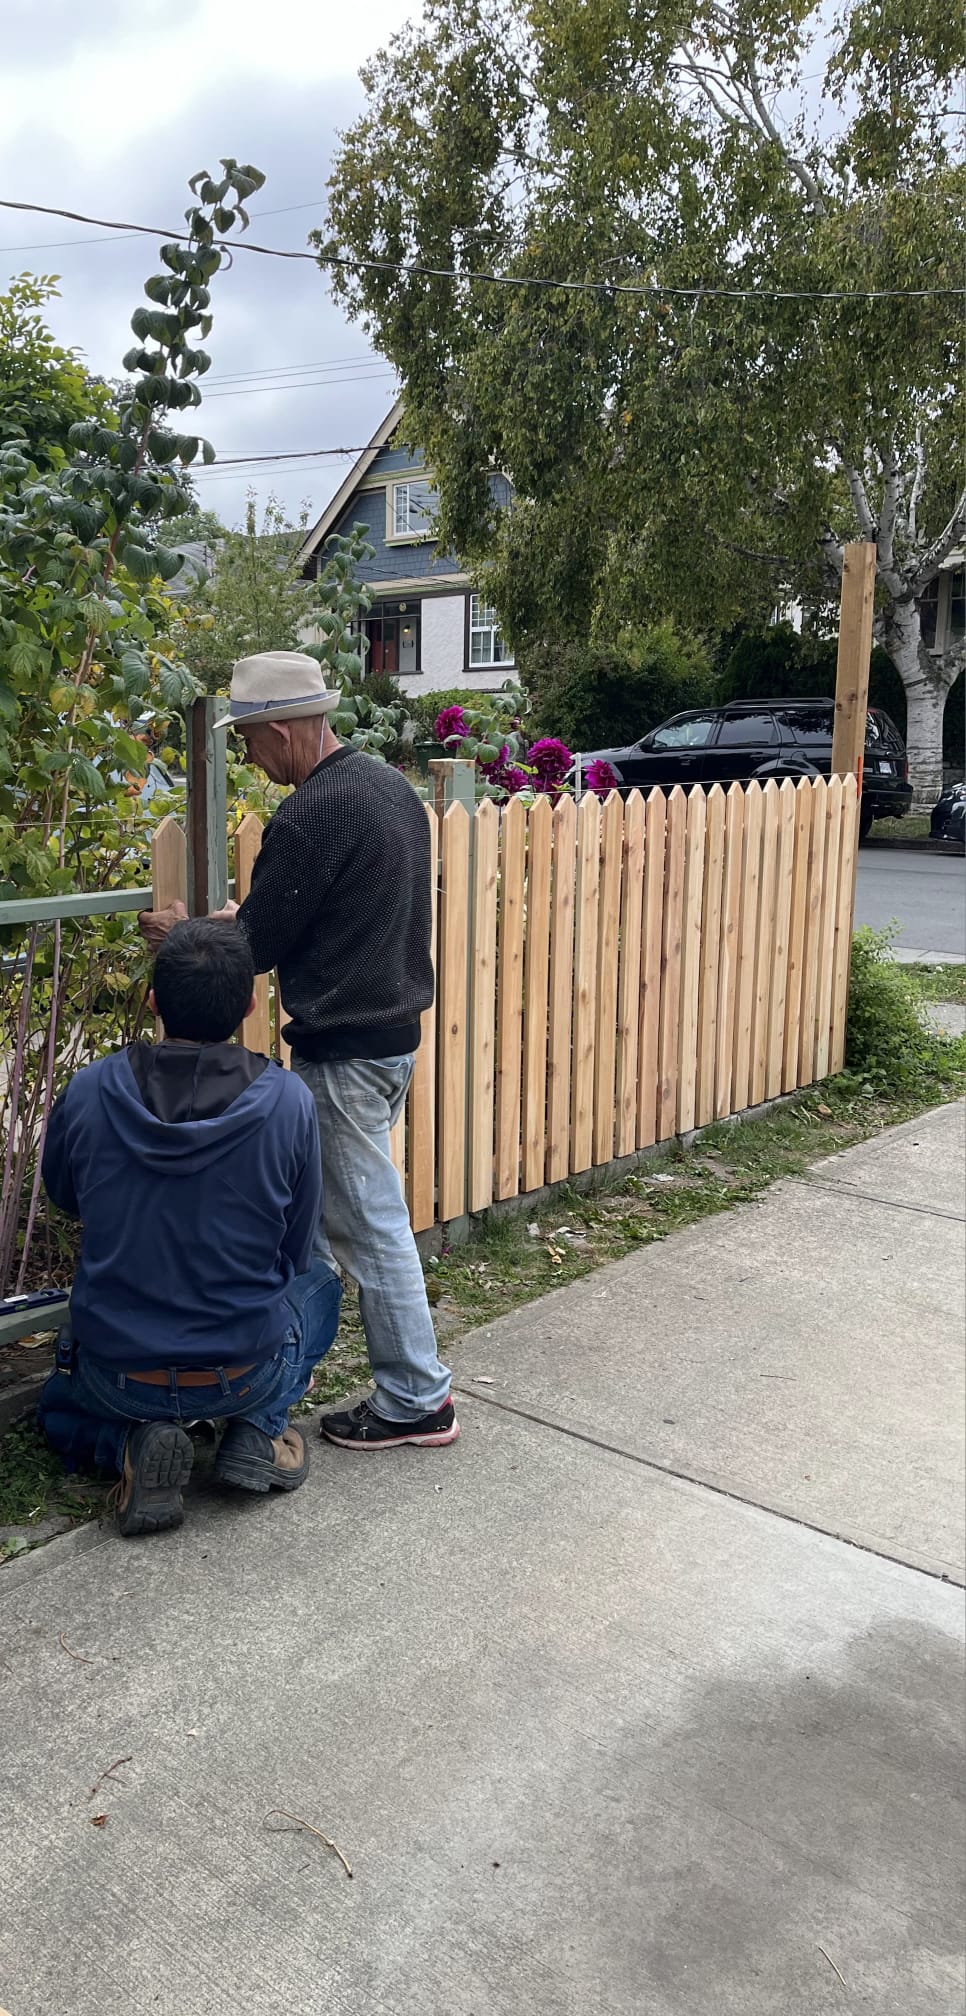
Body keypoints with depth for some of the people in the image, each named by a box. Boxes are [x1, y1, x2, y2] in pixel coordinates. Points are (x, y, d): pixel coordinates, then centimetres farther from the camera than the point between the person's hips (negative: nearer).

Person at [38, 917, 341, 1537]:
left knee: (62, 1408, 37)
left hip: (117, 1378, 1)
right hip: (244, 1376, 0)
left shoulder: (88, 1093, -13)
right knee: (318, 1283, 31)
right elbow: (295, 1251, -2)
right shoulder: (288, 1101, -16)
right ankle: (257, 1429, 9)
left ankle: (132, 1443, 3)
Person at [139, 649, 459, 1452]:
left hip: (344, 1050, -10)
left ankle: (417, 1400, 14)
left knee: (371, 1221, 2)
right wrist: (243, 918, 19)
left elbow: (256, 947, -14)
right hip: (394, 1031, 10)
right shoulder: (391, 785, 9)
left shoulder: (309, 816, -21)